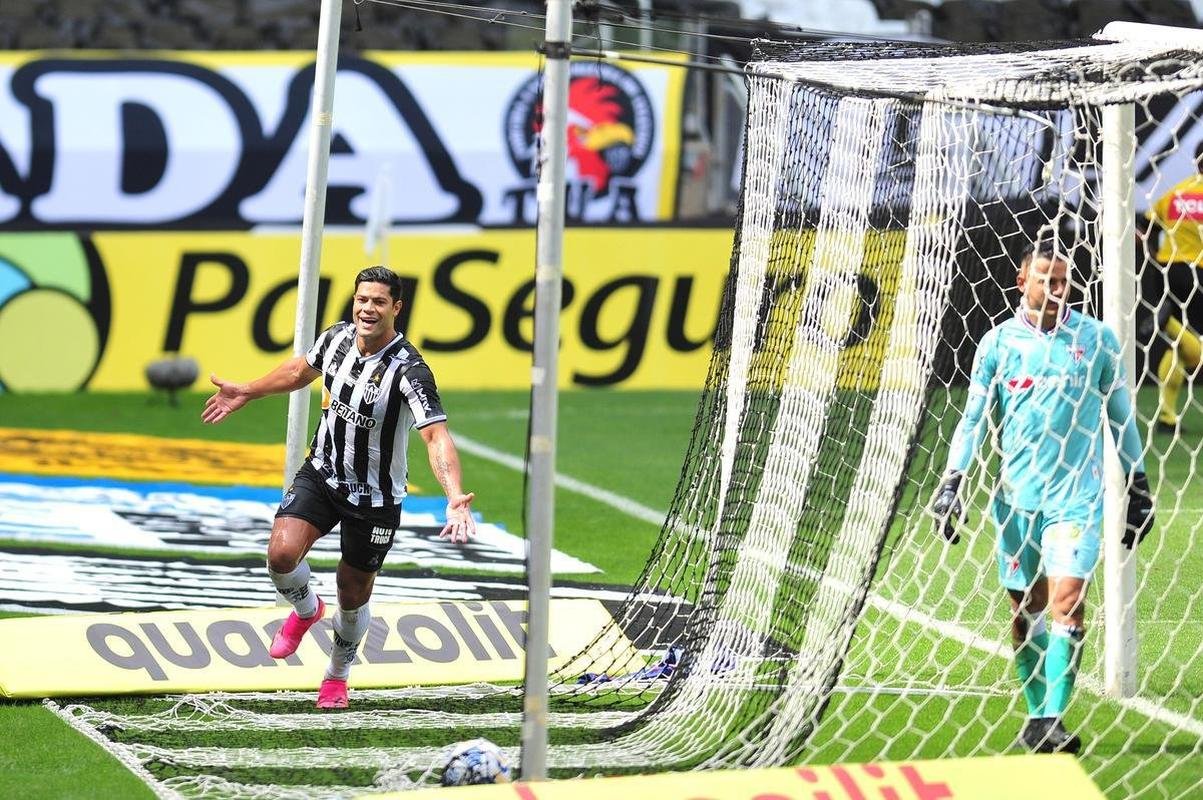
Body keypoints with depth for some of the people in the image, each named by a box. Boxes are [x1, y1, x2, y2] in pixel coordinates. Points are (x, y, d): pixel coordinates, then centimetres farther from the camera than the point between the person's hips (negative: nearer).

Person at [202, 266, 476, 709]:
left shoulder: (409, 370, -27)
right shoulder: (338, 336, -9)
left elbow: (436, 436, -37)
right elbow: (302, 369, 15)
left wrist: (455, 497, -52)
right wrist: (247, 391, 23)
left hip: (375, 498, -3)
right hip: (322, 473, 3)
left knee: (354, 594, 10)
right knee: (281, 553, -19)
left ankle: (337, 675, 39)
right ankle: (306, 609, 17)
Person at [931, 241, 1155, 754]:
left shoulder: (1096, 338, 4)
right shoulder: (998, 343, 5)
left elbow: (1121, 413, 12)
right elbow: (973, 418, 9)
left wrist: (1137, 481, 13)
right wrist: (952, 480, 0)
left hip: (1077, 494, -2)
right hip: (1016, 496, 2)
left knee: (1067, 598, -15)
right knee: (1024, 611, 4)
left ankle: (1051, 721, -18)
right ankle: (1037, 715, 16)